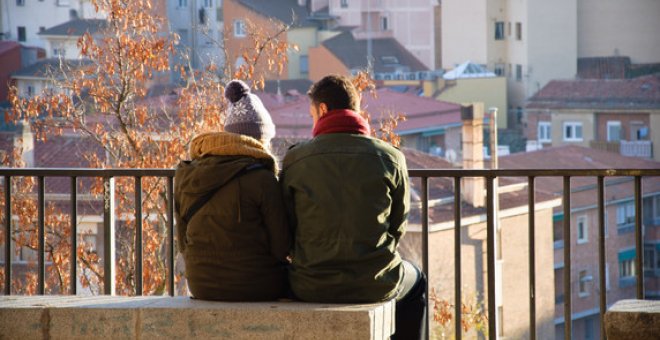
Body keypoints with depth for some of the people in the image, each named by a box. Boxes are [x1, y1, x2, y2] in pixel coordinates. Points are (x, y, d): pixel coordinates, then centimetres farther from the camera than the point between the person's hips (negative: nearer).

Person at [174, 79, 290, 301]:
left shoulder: (185, 176, 1)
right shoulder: (262, 180, -16)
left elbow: (184, 242, 6)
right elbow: (281, 247, -12)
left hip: (201, 286, 5)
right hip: (255, 287, -5)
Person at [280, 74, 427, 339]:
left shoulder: (295, 159, -6)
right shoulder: (390, 158, -5)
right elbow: (398, 226, 3)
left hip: (311, 287, 1)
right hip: (374, 284, -1)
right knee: (415, 281, 34)